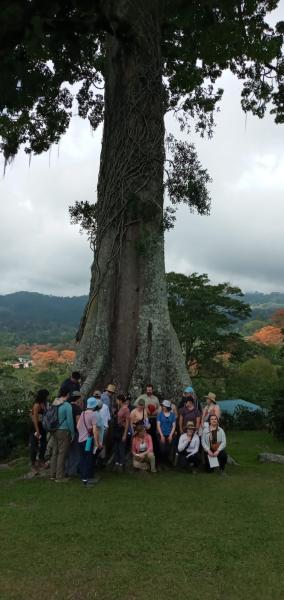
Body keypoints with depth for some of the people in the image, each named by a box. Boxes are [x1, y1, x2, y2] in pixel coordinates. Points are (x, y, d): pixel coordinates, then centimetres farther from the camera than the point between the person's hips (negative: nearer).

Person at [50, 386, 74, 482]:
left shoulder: (54, 404, 5)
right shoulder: (67, 405, -14)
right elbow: (70, 420, -12)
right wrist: (72, 433, -2)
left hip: (54, 431, 7)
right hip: (63, 431, -7)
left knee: (54, 453, 14)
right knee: (62, 454, 0)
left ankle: (53, 474, 22)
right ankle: (59, 477, 6)